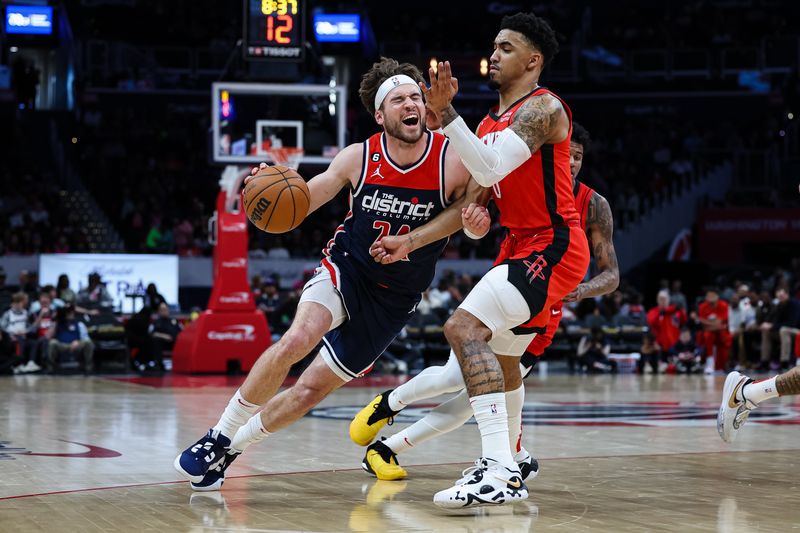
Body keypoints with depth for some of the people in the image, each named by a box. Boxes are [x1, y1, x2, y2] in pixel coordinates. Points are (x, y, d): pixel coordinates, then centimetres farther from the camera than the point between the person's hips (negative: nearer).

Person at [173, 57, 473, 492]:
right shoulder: (358, 158, -11)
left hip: (395, 299, 1)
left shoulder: (452, 162, -15)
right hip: (346, 267, 0)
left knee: (310, 390, 1)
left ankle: (231, 449, 23)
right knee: (295, 340, -30)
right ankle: (219, 437, -15)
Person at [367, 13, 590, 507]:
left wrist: (445, 111, -34)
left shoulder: (543, 108, -14)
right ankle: (506, 471, 36)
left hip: (553, 247, -11)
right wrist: (412, 241, 6)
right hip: (522, 245, 11)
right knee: (502, 361, 21)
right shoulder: (490, 123, 15)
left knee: (464, 327, -25)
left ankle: (499, 469, -31)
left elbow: (491, 169, -29)